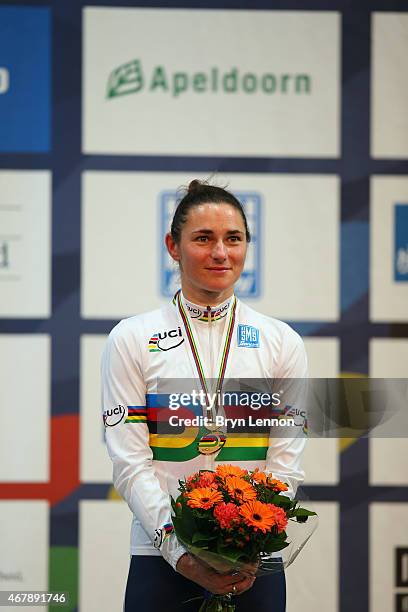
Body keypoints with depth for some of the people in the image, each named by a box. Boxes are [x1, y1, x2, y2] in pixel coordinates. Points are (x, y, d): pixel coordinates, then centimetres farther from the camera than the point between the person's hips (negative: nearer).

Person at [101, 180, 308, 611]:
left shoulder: (281, 343, 6)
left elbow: (286, 463, 1)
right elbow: (130, 462, -5)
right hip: (160, 560, -1)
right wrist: (179, 551, -17)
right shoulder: (131, 340, 1)